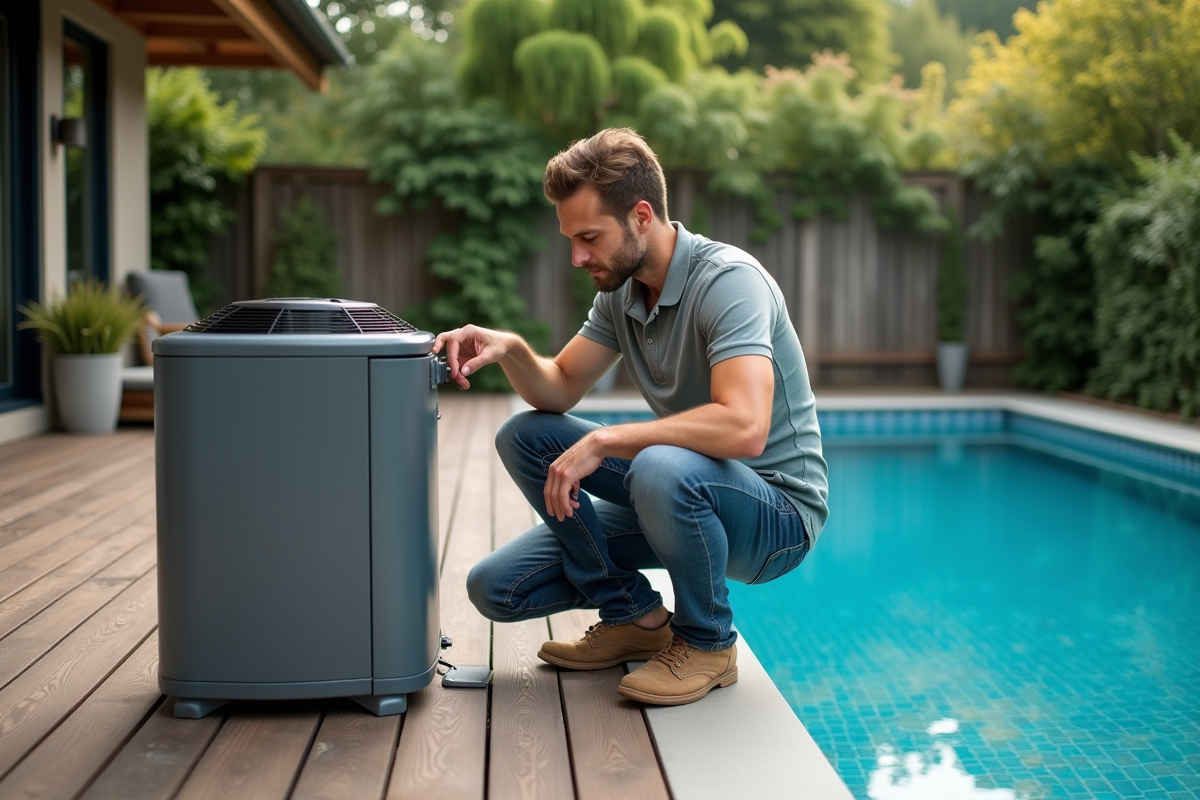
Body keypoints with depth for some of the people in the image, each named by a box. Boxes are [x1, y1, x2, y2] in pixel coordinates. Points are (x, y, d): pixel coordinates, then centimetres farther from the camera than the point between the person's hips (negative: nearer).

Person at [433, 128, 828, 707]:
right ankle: (633, 615, 8)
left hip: (777, 511, -7)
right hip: (679, 497, 8)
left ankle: (708, 641, -10)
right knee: (525, 438, -3)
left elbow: (743, 428, -36)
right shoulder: (622, 289, 3)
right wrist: (510, 349, -13)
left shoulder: (728, 279, -23)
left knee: (662, 470, -39)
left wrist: (603, 442, -30)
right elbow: (561, 389, 9)